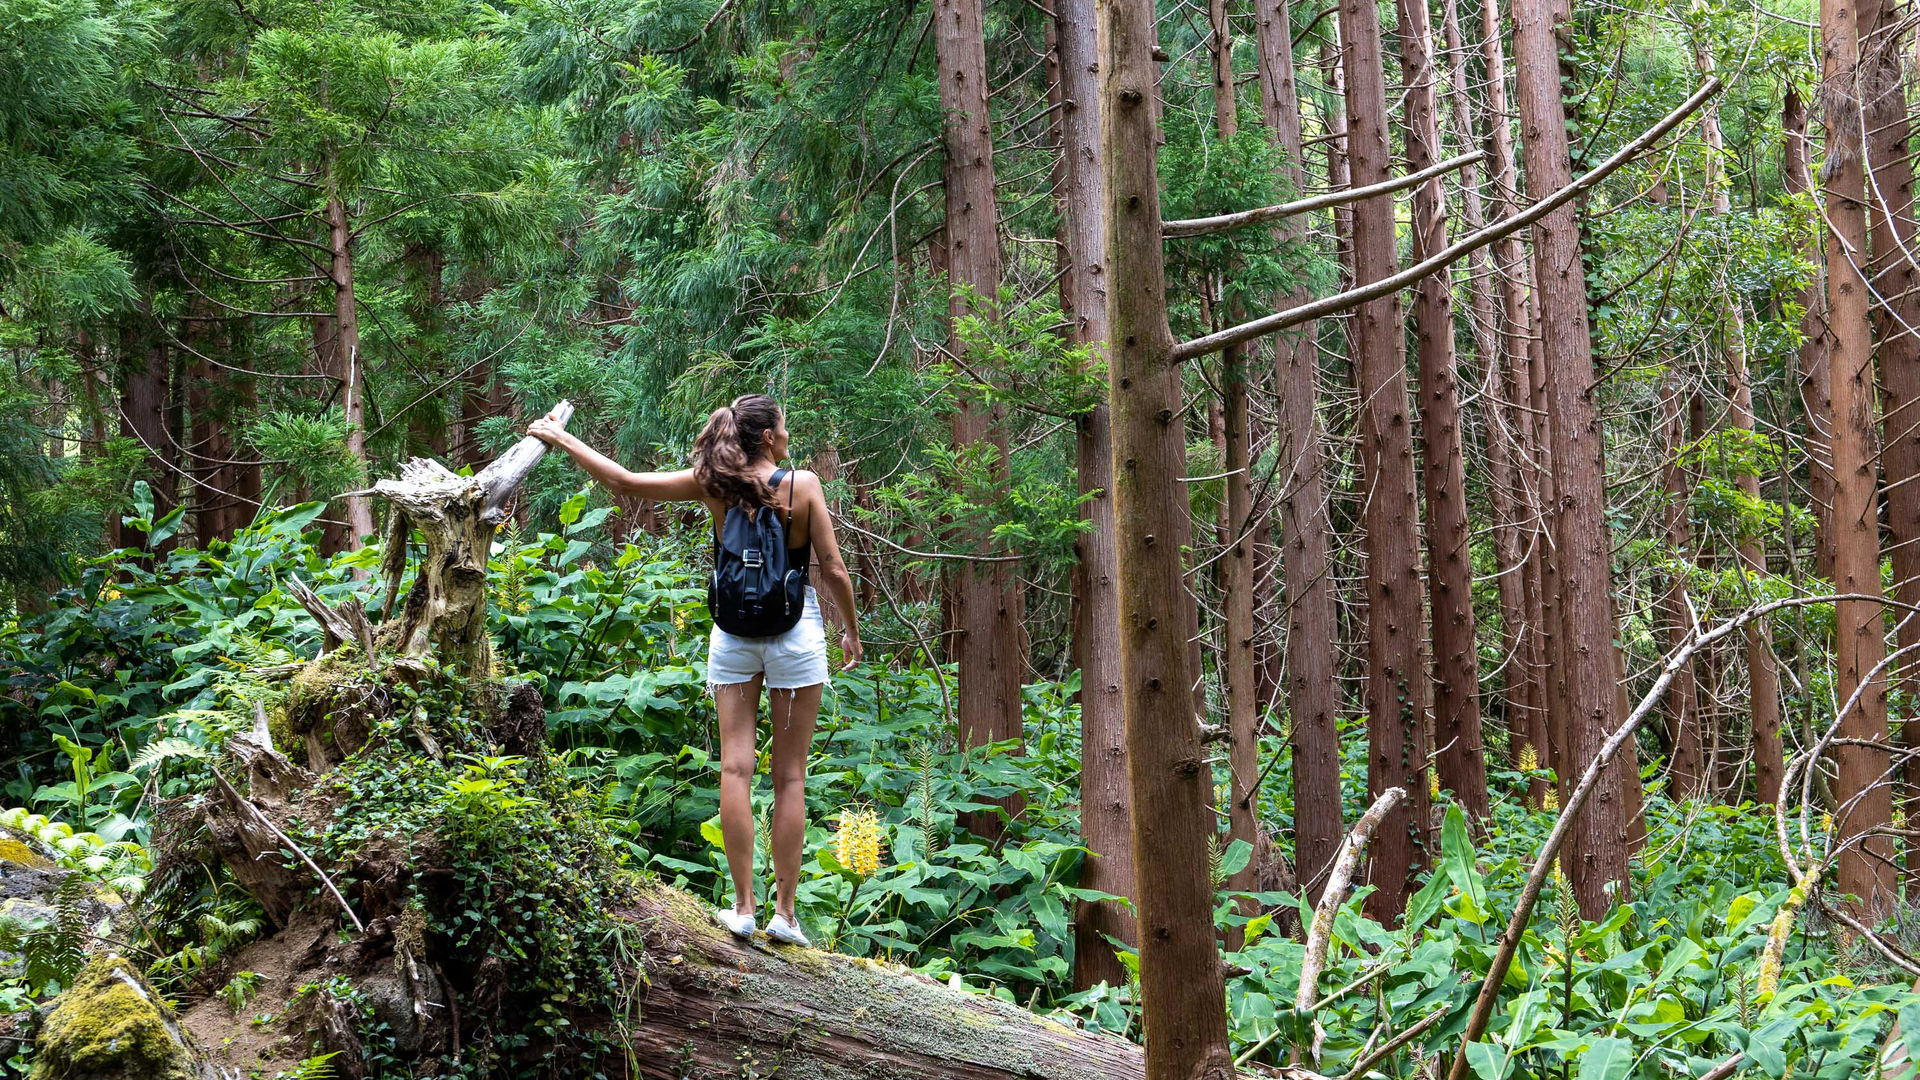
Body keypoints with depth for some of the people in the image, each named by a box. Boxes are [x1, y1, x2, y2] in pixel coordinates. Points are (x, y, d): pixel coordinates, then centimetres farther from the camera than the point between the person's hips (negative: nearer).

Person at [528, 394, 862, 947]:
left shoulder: (712, 484, -2)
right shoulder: (802, 483, -8)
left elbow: (624, 481, 2)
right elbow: (833, 569, -6)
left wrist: (561, 438, 13)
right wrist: (851, 630, 9)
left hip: (733, 629, 2)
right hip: (796, 631, -2)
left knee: (736, 767, 2)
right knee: (790, 776, 2)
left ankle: (743, 908, 0)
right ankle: (784, 913, 2)